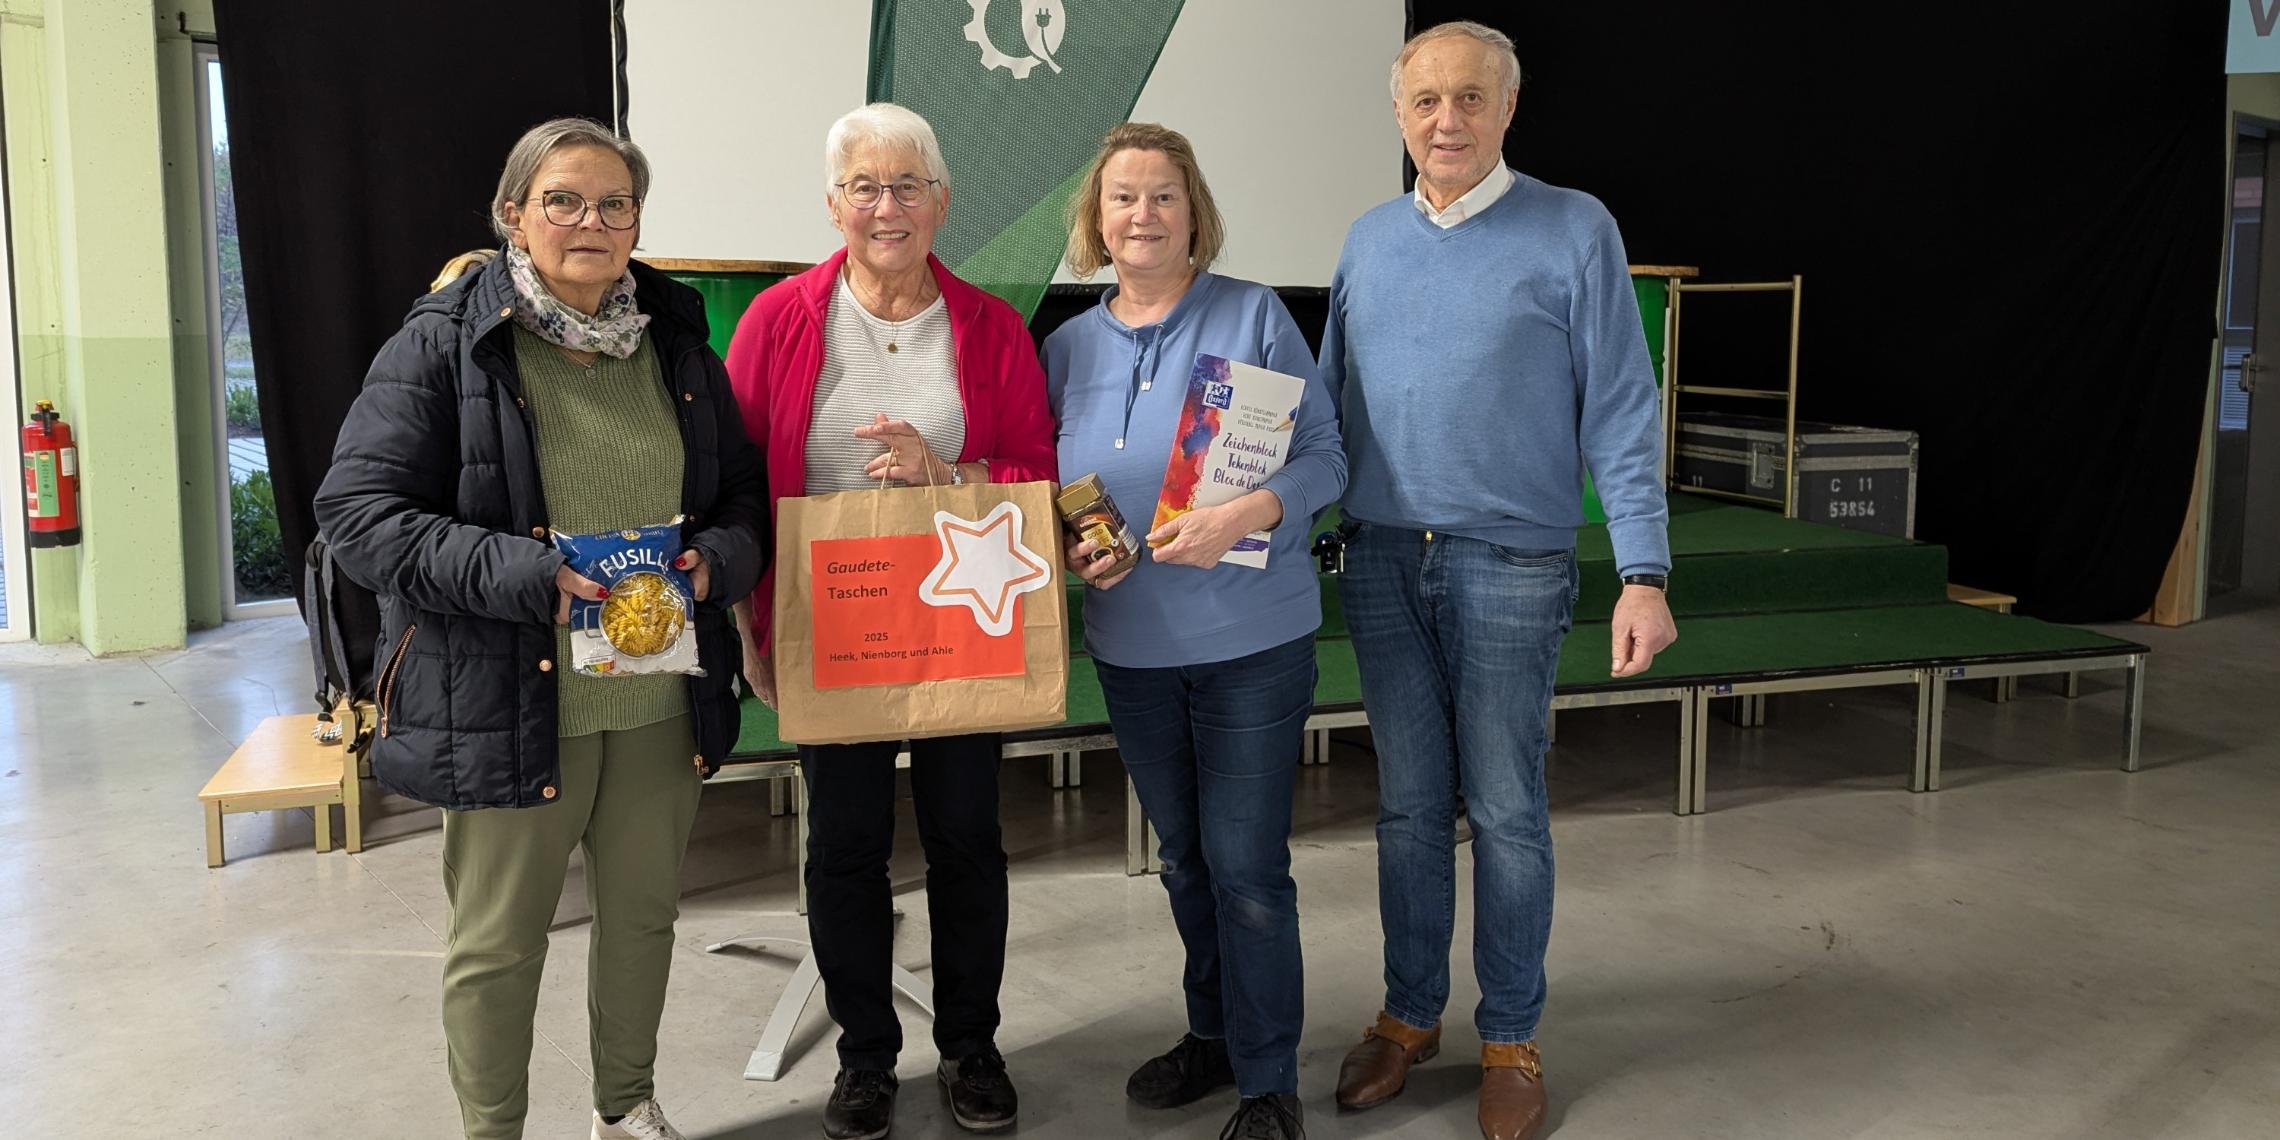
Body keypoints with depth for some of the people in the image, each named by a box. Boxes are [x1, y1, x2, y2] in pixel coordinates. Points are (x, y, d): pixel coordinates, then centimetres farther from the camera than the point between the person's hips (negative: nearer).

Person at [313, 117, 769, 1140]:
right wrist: (532, 578, -24)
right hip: (508, 703, -4)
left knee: (644, 913, 18)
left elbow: (743, 490, 13)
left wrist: (717, 557, -11)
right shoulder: (443, 343, -7)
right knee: (498, 942, 9)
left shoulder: (677, 341, 8)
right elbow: (357, 512, -12)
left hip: (661, 701, 5)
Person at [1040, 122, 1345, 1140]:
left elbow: (1324, 456, -8)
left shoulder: (1254, 315, -6)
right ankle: (1214, 1034, 38)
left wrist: (1246, 514, -25)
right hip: (1131, 646, 5)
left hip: (1252, 641, -4)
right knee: (1185, 857, 18)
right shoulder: (1069, 346, 6)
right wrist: (1069, 548, -8)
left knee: (1245, 865, 0)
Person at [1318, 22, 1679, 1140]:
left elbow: (1620, 413, -6)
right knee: (1409, 805, 12)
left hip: (1511, 566, -3)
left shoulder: (1573, 230, -3)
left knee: (1504, 811, 5)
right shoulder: (1369, 239, 10)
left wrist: (1644, 573, -13)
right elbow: (1326, 402, 14)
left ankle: (1509, 1038, 21)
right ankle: (1408, 1014, 27)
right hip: (1381, 560, 4)